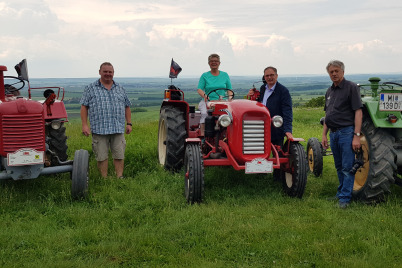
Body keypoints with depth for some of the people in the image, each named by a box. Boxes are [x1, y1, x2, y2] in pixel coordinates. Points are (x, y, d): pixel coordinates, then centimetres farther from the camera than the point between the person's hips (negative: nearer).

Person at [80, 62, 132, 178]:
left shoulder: (120, 89, 15)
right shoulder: (91, 88, 6)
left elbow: (127, 107, 18)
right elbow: (84, 107, 3)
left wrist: (129, 123, 10)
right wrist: (85, 125, -6)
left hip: (118, 129, 2)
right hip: (99, 129, -2)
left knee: (119, 155, 1)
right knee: (102, 157, 1)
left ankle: (120, 178, 10)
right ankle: (104, 179, 11)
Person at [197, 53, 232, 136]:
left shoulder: (225, 75, 16)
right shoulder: (205, 76, 10)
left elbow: (229, 89, 15)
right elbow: (199, 89, 0)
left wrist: (230, 97, -7)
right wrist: (204, 95, -22)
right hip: (207, 101, -1)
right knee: (205, 113, -33)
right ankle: (202, 133, -29)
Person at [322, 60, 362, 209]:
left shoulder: (351, 87, -6)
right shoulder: (330, 91, 15)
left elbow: (358, 112, -12)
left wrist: (356, 135, -18)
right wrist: (324, 135, 15)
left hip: (347, 132, -7)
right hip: (333, 133, 7)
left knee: (347, 167, -5)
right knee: (339, 167, 15)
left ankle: (345, 198, 0)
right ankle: (341, 192, 27)